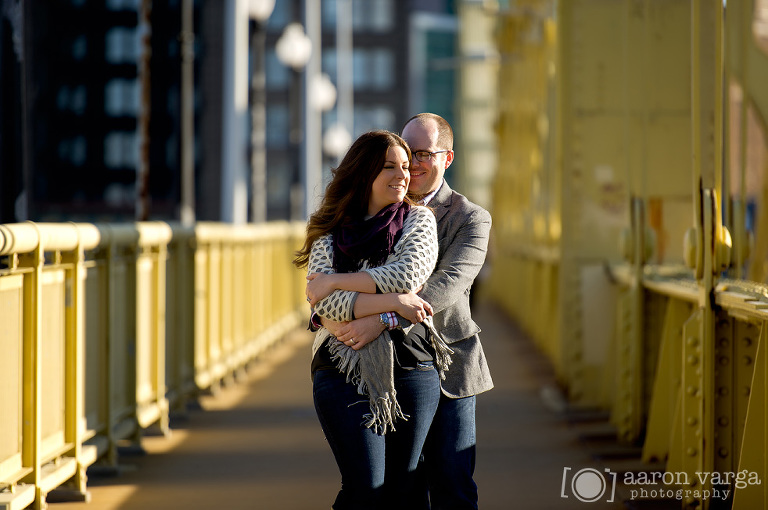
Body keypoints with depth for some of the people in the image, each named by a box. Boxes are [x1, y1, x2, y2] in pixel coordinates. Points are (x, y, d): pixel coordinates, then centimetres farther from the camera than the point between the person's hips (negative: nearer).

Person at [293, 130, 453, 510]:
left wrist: (336, 281, -8)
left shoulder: (418, 220, 7)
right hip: (343, 369, 0)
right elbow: (325, 304, -6)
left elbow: (406, 275, -12)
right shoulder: (329, 232, 8)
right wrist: (392, 301, -14)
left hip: (410, 366, 1)